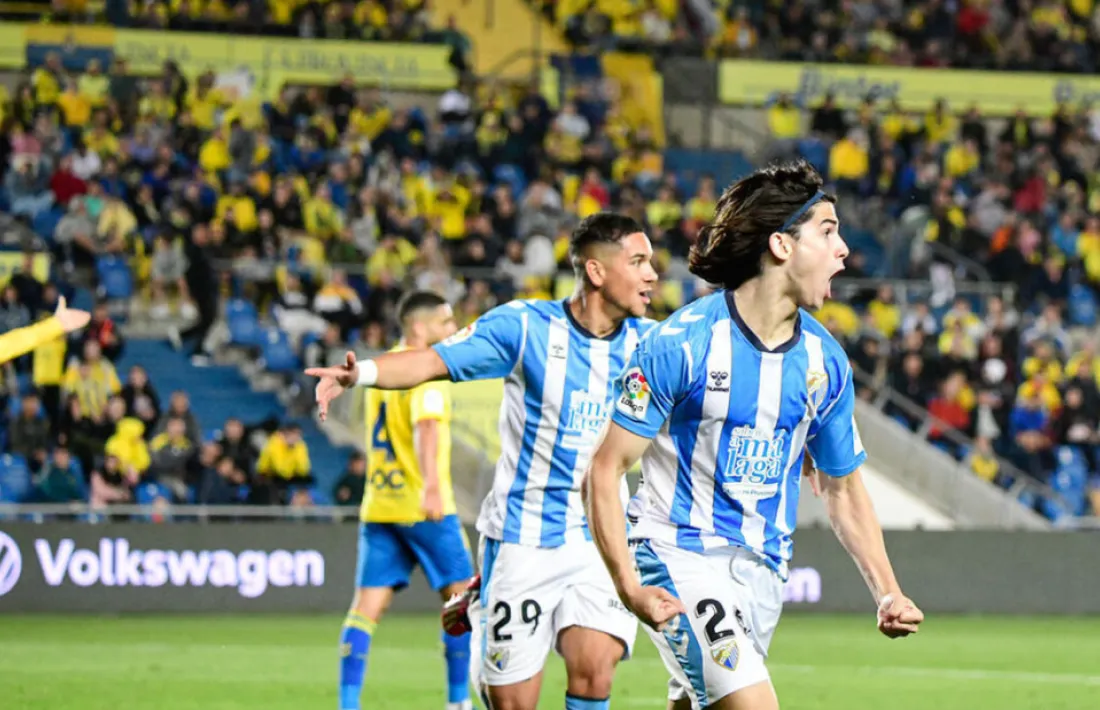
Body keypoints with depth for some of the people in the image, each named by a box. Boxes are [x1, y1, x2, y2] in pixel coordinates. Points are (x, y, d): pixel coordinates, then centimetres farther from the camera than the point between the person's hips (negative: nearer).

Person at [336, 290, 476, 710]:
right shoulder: (426, 372, -11)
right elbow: (426, 427, -28)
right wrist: (431, 485, -41)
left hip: (378, 504, 7)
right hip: (422, 505, -7)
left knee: (367, 606, 2)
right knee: (461, 597, 4)